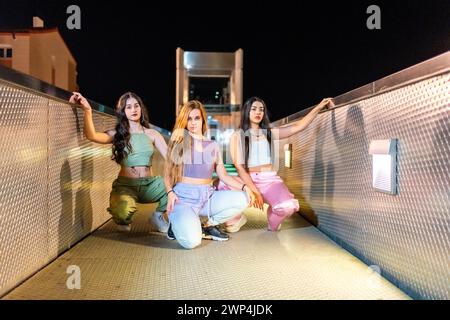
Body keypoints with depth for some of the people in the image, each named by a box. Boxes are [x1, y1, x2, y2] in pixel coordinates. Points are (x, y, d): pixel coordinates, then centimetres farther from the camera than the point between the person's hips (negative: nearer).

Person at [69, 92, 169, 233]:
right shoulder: (117, 134, 3)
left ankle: (158, 215, 8)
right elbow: (92, 135, -15)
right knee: (122, 213, -36)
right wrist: (87, 110, -28)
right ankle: (124, 220, 9)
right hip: (125, 185, -3)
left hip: (149, 184, 3)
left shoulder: (152, 134, 10)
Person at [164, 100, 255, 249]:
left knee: (242, 199, -19)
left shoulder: (212, 145, 13)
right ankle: (178, 224, 8)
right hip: (184, 196, -4)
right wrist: (170, 193, -15)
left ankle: (209, 225, 2)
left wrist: (243, 186, -4)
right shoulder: (179, 139, 3)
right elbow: (167, 173, 3)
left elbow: (223, 175, 12)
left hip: (207, 195, 5)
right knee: (192, 241, -29)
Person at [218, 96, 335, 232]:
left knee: (288, 206, -31)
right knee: (222, 185, -35)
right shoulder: (237, 136, 2)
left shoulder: (269, 133, 12)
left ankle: (273, 217, 9)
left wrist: (318, 107, -4)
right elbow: (239, 166, -7)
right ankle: (236, 218, -3)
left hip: (270, 179, 2)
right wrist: (254, 191, -18)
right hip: (247, 180, -2)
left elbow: (298, 126, 6)